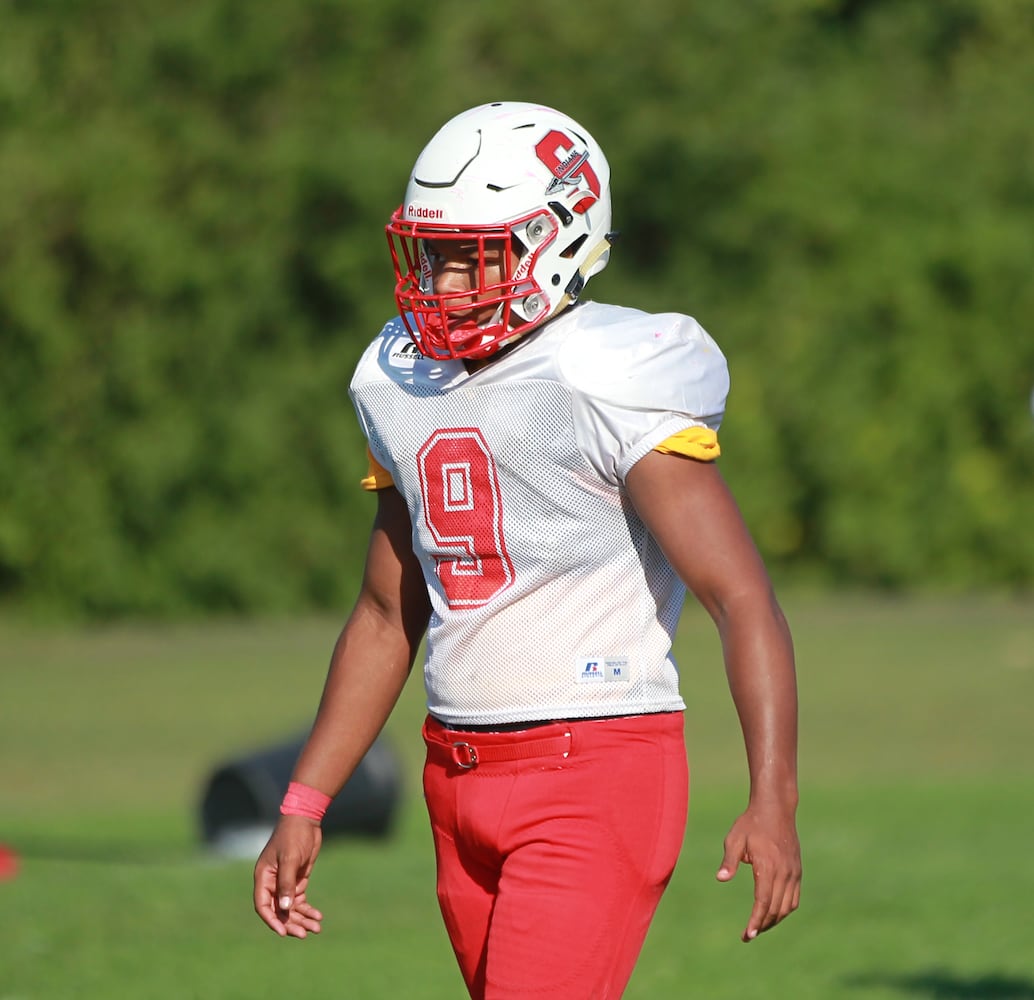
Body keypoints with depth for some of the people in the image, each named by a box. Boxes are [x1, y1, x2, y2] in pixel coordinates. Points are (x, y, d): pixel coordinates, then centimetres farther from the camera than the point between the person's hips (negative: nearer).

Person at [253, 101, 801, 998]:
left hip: (598, 774, -8)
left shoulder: (610, 388, -13)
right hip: (463, 783, 8)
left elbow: (742, 597, -19)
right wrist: (303, 807, 16)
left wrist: (773, 797, -31)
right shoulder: (410, 392, 11)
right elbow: (388, 618, 21)